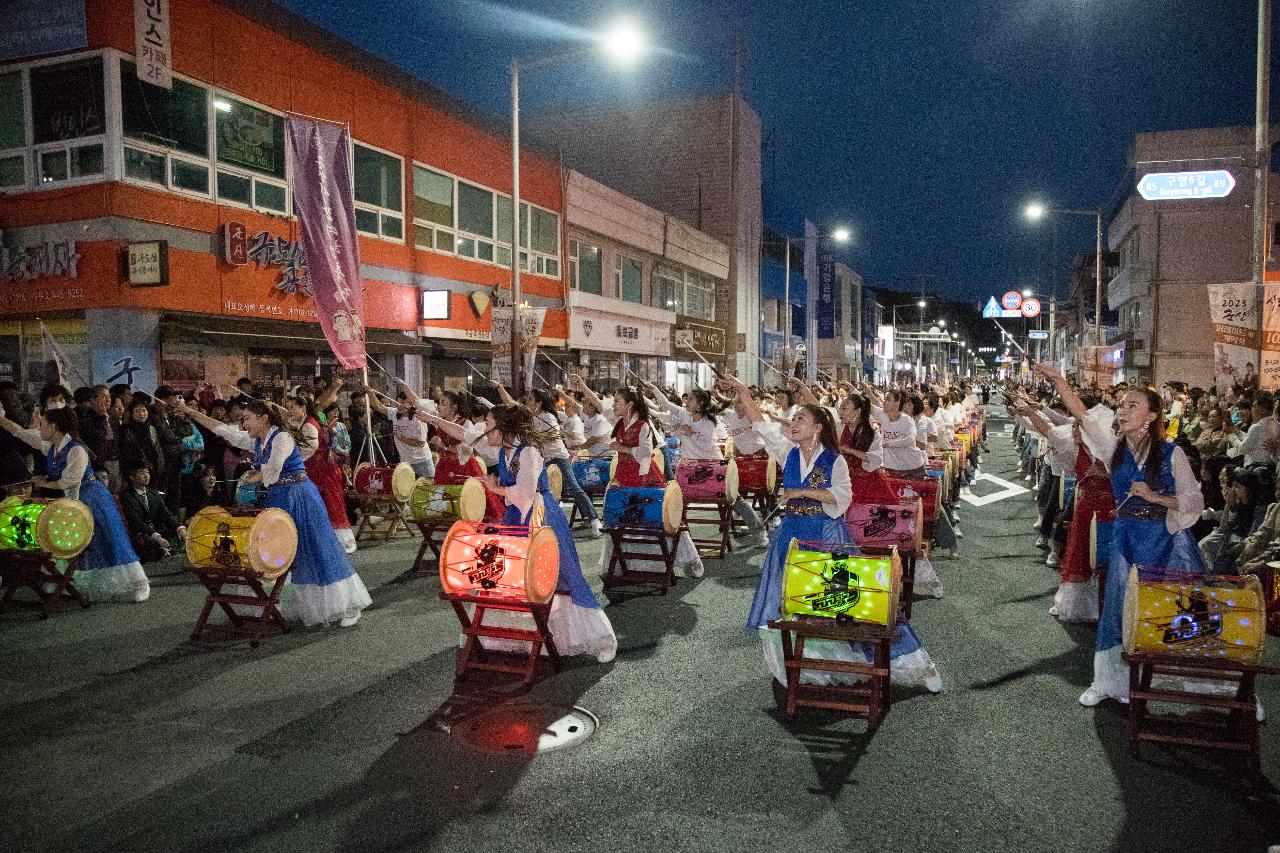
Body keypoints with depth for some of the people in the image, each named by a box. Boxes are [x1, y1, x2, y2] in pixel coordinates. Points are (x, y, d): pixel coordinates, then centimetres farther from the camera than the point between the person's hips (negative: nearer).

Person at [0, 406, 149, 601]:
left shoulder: (76, 450, -21)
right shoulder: (49, 446, 4)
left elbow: (69, 482, -18)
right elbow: (19, 432, 13)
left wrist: (46, 484, -3)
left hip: (92, 498, -8)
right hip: (71, 500, 8)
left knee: (105, 541, -6)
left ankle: (137, 585, -1)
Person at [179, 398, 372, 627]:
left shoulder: (282, 437, -13)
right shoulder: (255, 441, 10)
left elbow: (272, 470, -21)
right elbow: (222, 429, 14)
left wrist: (252, 478, -1)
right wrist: (190, 412, 13)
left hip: (300, 498, -8)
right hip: (278, 500, 9)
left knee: (318, 550, -5)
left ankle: (349, 607, 2)